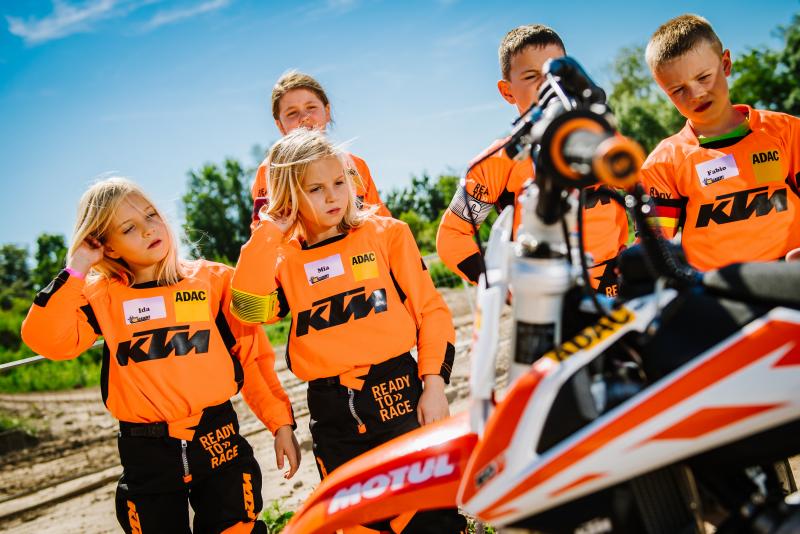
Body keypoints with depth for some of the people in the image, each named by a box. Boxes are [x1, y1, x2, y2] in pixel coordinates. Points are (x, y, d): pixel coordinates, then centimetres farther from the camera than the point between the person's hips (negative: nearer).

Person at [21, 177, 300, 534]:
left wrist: (281, 422, 0)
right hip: (146, 455, 0)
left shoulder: (213, 280, 2)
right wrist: (76, 269, -12)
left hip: (219, 441, 0)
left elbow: (253, 355, 3)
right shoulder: (103, 298, 2)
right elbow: (47, 340, -14)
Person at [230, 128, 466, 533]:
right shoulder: (283, 260, 5)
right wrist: (268, 232, -8)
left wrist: (434, 383, -6)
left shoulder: (386, 233, 2)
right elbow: (249, 308, -15)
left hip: (398, 394, -2)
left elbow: (430, 309, 2)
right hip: (332, 415, 2)